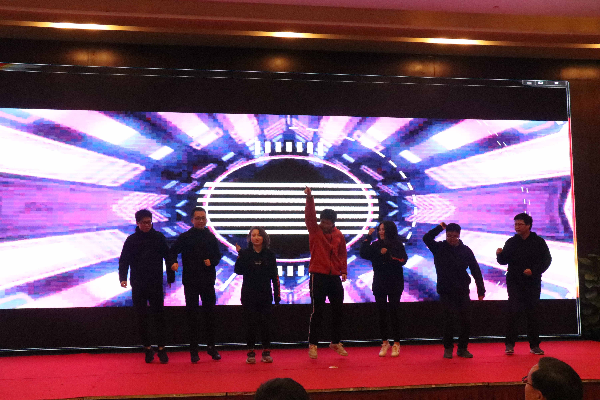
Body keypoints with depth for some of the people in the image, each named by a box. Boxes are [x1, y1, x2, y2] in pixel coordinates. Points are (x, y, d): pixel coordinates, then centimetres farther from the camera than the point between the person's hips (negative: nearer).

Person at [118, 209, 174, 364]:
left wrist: (170, 277, 4)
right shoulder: (131, 240, 3)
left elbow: (168, 257, 7)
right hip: (138, 285, 1)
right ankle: (147, 348, 14)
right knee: (142, 317, 4)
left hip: (156, 284, -1)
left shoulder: (159, 237, 3)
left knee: (159, 315, -1)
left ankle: (162, 348, 6)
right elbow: (124, 260, 2)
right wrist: (123, 278, -13)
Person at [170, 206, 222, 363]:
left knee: (210, 314, 7)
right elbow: (172, 252, -1)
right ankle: (194, 350, 8)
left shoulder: (211, 237, 9)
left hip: (208, 281, 2)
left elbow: (218, 256, 15)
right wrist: (174, 263, -21)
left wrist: (211, 262, -6)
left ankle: (211, 347, 18)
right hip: (190, 282, -2)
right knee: (192, 315, 2)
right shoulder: (184, 237, 1)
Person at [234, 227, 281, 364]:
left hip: (265, 295, 1)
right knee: (250, 323, 1)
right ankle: (251, 352, 8)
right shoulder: (245, 253, 1)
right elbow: (238, 271, -12)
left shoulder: (269, 255, 4)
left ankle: (266, 352, 9)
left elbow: (274, 276, 5)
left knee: (265, 322, 1)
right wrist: (239, 255, -22)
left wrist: (277, 294, 2)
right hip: (249, 295, -1)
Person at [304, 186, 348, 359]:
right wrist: (309, 198, -30)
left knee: (338, 310, 10)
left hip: (334, 277, 4)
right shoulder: (314, 231, -2)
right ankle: (312, 344, 7)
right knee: (317, 311, -1)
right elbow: (310, 216, -17)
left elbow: (342, 253, 11)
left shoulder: (338, 235, 5)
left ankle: (336, 342, 25)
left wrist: (344, 271, 5)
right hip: (318, 275, -3)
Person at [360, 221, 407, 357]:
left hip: (394, 284, -3)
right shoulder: (376, 245, 7)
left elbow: (403, 260, -12)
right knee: (381, 313, 5)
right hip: (379, 283, 3)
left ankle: (396, 343, 7)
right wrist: (368, 236, -7)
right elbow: (363, 254, -7)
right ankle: (384, 342, 15)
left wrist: (388, 254, -18)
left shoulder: (397, 245, -2)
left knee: (394, 313, -1)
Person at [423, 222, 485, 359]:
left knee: (466, 321, 2)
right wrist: (440, 228, -10)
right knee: (449, 320, -4)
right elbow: (427, 238, -16)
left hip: (462, 291, 2)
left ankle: (462, 348, 17)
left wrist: (481, 290, 2)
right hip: (446, 292, -2)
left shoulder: (465, 250, 5)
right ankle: (448, 348, 11)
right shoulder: (439, 248, 2)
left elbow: (475, 270, 6)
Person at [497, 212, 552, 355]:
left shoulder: (538, 242, 2)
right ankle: (510, 344, -4)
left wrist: (533, 271, -13)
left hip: (533, 283, 0)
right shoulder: (511, 242, 5)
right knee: (513, 311, -9)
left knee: (532, 313, 6)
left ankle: (534, 345, 15)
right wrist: (499, 254, -18)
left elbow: (547, 259, 0)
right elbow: (503, 261, 4)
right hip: (514, 282, 0)